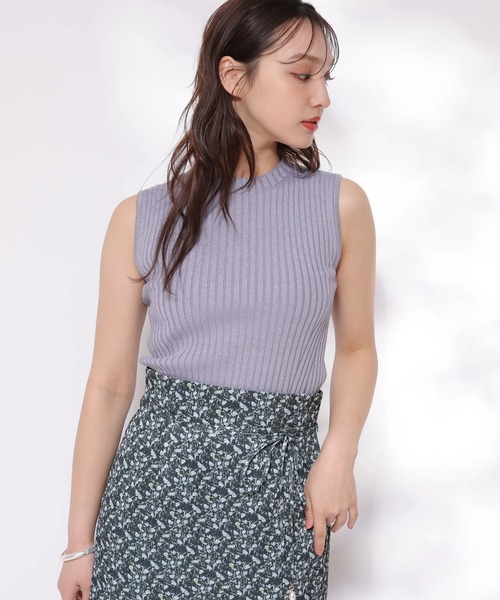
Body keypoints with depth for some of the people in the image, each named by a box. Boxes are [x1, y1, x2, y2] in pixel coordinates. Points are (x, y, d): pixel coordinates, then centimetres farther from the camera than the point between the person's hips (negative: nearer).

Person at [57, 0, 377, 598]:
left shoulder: (340, 206, 0)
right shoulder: (142, 219, -2)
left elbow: (356, 346, 9)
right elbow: (109, 384, 0)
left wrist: (339, 454, -8)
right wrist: (79, 541, 1)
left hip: (279, 497, 1)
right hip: (158, 478, 0)